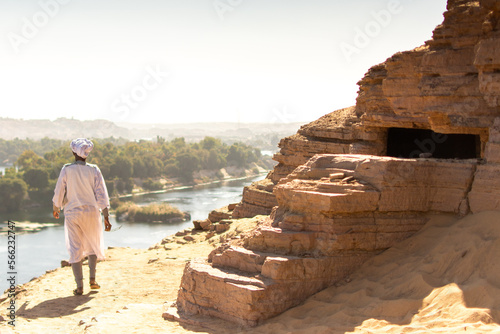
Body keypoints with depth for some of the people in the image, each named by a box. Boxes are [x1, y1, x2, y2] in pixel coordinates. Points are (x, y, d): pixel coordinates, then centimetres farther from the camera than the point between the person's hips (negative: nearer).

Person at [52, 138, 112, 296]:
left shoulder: (66, 170, -7)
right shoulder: (94, 170, -5)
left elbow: (58, 192, -3)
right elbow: (102, 195, -7)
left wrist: (55, 209, 16)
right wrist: (106, 217, -4)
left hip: (72, 213, -1)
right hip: (91, 212, 1)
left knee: (75, 249, 4)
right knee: (93, 245, 21)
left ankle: (79, 285, 0)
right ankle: (92, 279, 14)